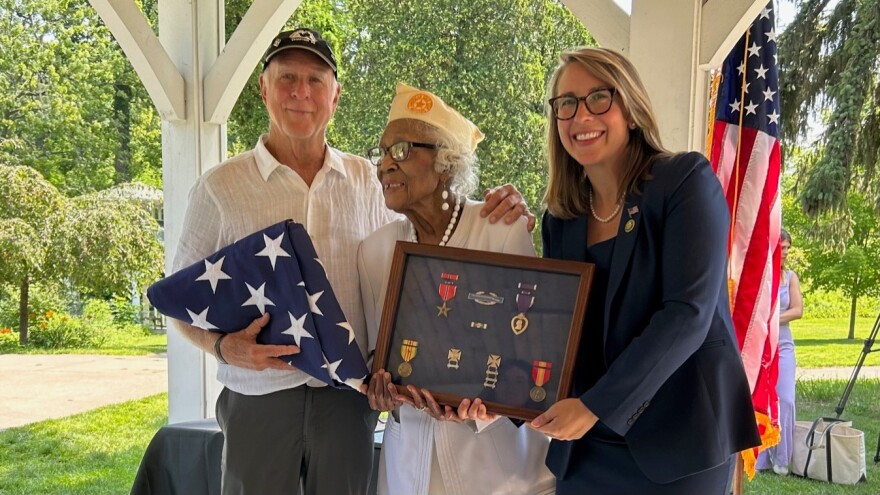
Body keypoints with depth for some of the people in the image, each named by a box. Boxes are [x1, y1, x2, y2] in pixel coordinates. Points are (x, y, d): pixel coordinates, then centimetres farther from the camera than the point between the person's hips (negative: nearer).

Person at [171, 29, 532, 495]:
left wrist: (491, 219, -4)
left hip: (348, 396, 2)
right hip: (260, 398, -2)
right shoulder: (220, 187, -2)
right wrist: (223, 346, -17)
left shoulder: (364, 179, 5)